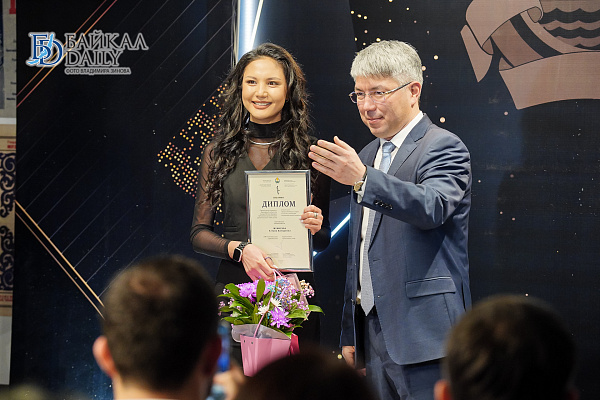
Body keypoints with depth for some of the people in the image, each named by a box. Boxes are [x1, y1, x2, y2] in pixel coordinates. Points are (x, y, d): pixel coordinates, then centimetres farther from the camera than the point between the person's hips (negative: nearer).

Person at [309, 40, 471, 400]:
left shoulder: (444, 148, -6)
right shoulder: (368, 155, 18)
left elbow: (432, 208, -27)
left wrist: (362, 179, -39)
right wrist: (350, 334, 20)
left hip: (422, 332, -8)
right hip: (373, 327, 8)